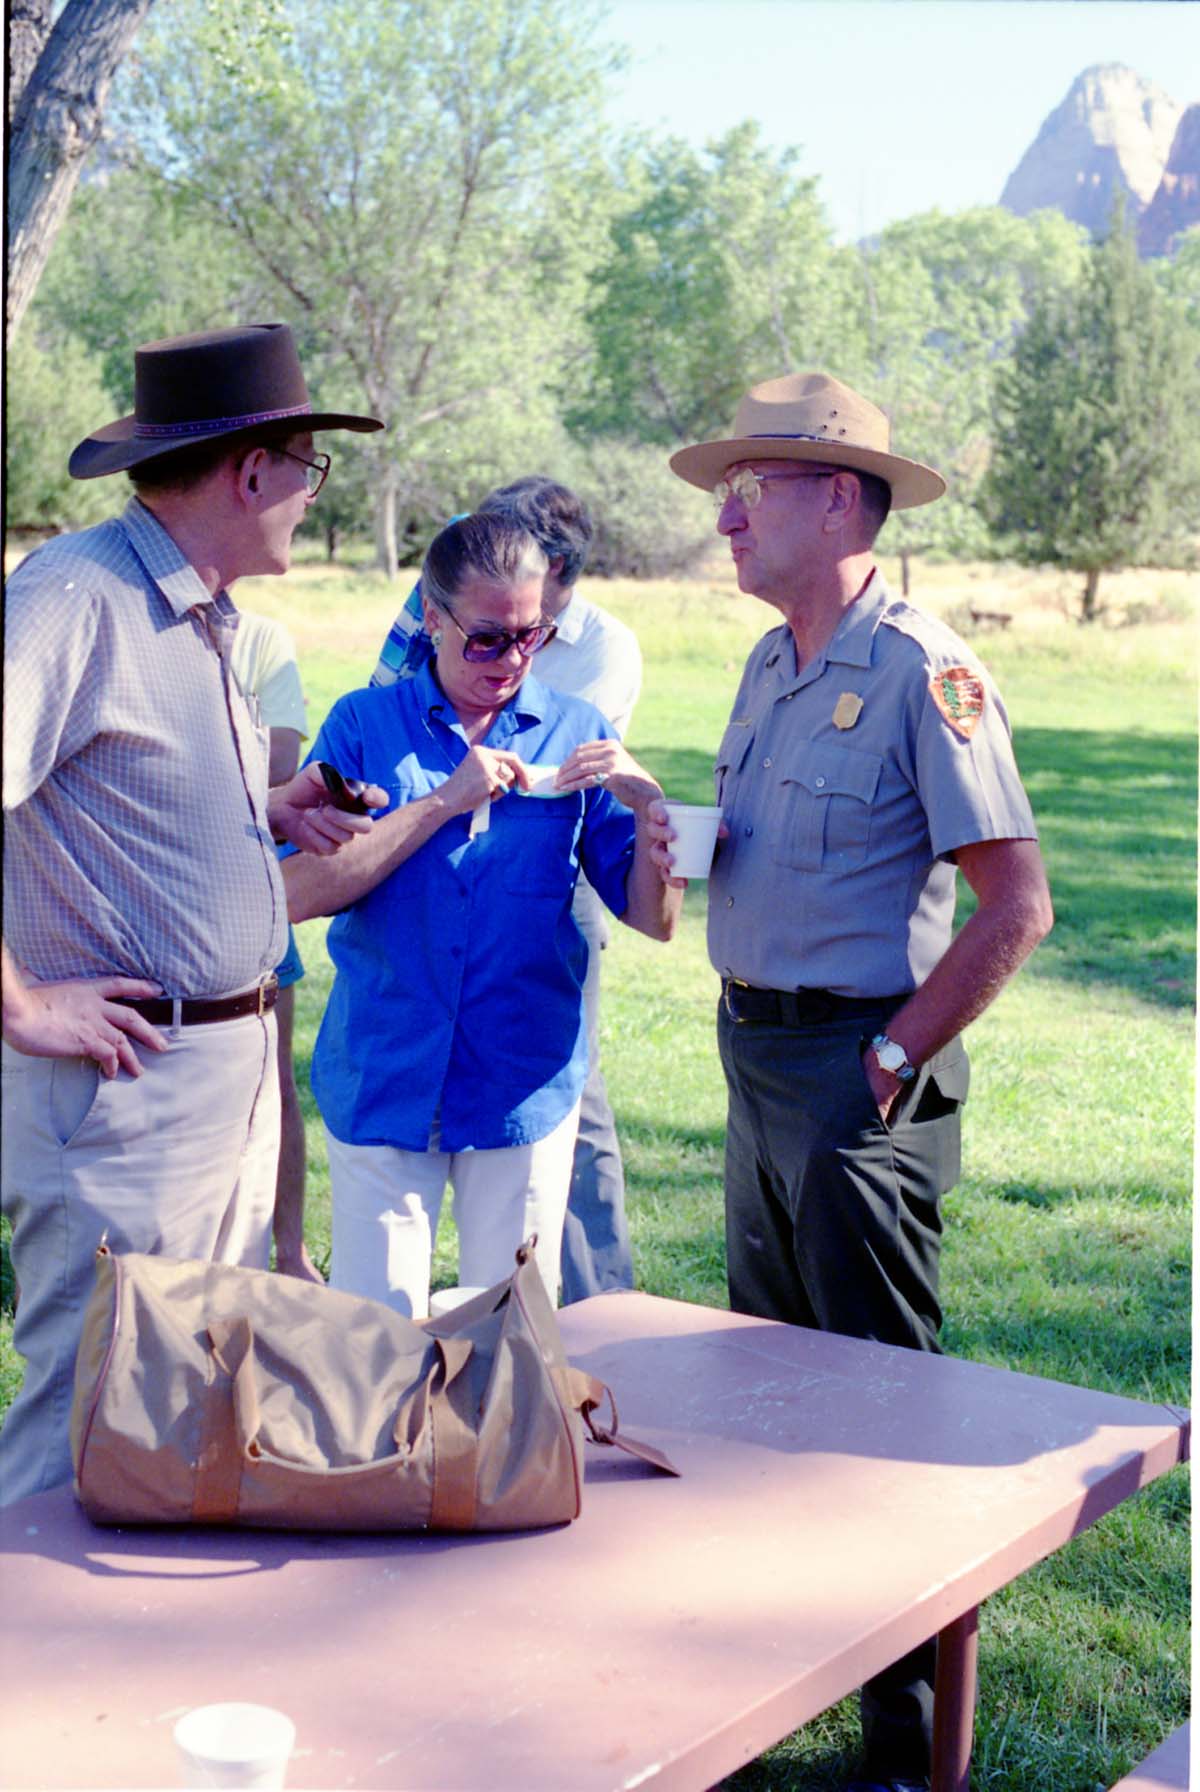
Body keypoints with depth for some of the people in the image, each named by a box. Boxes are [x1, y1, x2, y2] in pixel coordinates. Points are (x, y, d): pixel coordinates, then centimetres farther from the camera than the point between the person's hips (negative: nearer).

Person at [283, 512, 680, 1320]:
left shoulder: (577, 734, 5)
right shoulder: (365, 724, 1)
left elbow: (655, 920, 3)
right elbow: (297, 892, -12)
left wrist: (649, 805, -15)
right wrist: (444, 803, -16)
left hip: (526, 1083, 1)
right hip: (383, 1078, -1)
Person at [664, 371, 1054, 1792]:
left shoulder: (921, 672, -16)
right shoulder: (769, 669, 11)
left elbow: (1015, 904, -18)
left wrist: (892, 1058, -16)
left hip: (859, 1066, -8)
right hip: (758, 1051, 8)